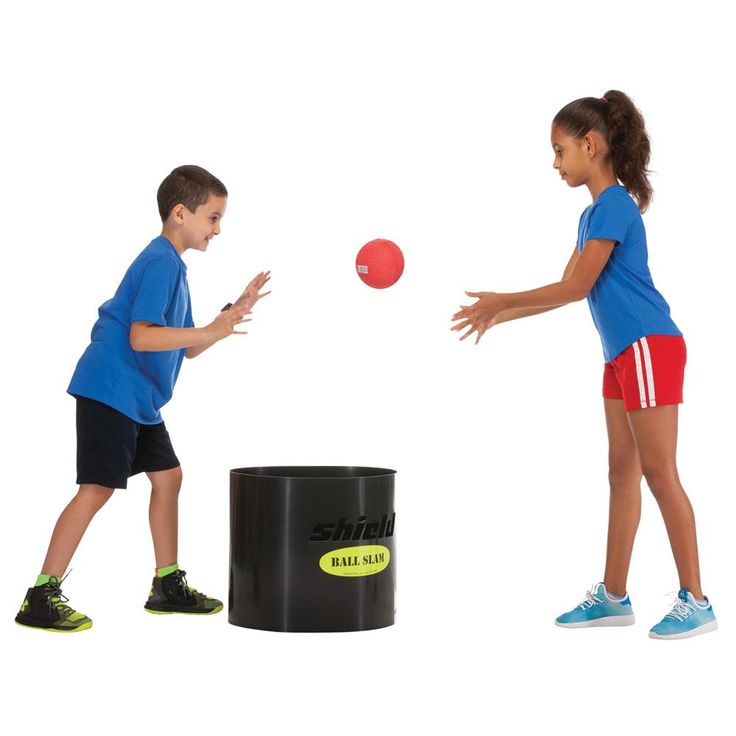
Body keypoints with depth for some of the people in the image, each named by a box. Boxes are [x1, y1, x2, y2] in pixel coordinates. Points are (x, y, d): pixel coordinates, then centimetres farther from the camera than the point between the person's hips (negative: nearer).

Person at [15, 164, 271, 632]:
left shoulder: (173, 265, 17)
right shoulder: (160, 261, -15)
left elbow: (186, 348, 20)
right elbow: (140, 336, -25)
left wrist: (235, 311, 12)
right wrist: (212, 331, -27)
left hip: (139, 398, 11)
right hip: (110, 390, -11)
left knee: (167, 476, 12)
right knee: (97, 488, -11)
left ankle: (168, 585, 22)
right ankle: (40, 598, -7)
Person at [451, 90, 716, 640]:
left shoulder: (615, 204, -14)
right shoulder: (593, 213, 15)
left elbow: (576, 287, -15)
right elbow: (569, 289, 18)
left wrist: (500, 302, -7)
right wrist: (497, 316, 16)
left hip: (651, 347, -10)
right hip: (622, 354, 10)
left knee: (659, 473, -7)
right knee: (623, 472, 11)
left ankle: (695, 602, -1)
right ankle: (613, 596, 17)